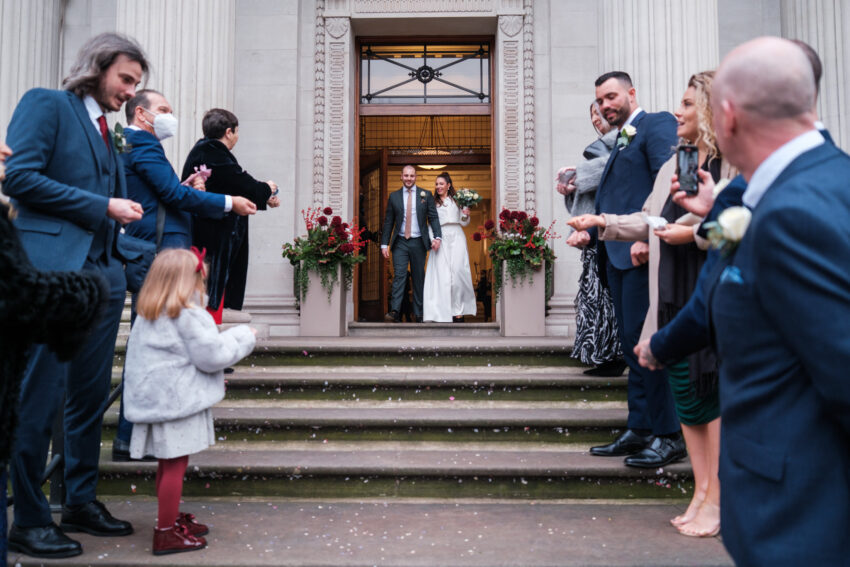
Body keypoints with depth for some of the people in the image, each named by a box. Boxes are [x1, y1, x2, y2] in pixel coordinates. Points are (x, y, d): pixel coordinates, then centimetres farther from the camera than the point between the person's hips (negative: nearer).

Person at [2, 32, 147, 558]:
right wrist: (102, 207, -12)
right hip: (53, 270, -8)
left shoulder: (108, 132, 22)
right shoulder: (46, 103, 0)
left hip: (102, 273, 8)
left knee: (91, 396, 12)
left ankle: (82, 503, 23)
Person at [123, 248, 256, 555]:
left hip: (153, 399, 9)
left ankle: (170, 517, 34)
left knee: (168, 465, 20)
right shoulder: (189, 316, -16)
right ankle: (166, 533, 6)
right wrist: (243, 336, -1)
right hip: (177, 400, -9)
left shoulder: (146, 316, 13)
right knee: (175, 465, -2)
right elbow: (212, 356, -15)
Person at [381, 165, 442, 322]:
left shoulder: (426, 196, 6)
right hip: (400, 242, 0)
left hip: (418, 242, 0)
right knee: (399, 276, -10)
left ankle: (418, 314, 13)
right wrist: (384, 244, 2)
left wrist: (437, 236, -14)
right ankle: (394, 311, -16)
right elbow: (388, 222, 8)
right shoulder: (394, 196, 7)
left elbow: (433, 217, 2)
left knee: (418, 278, 6)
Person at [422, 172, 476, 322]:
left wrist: (466, 215, -6)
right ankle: (443, 313, -3)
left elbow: (464, 223, 14)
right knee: (441, 275, -6)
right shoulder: (433, 203, 13)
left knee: (458, 272, -8)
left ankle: (458, 311, 0)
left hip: (456, 238, 0)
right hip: (441, 239, 0)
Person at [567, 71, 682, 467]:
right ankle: (639, 430, 19)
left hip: (642, 252, -9)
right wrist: (588, 231, 7)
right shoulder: (619, 144, 26)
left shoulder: (658, 124, -1)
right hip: (617, 254, 9)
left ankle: (669, 435, 2)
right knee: (631, 344, 11)